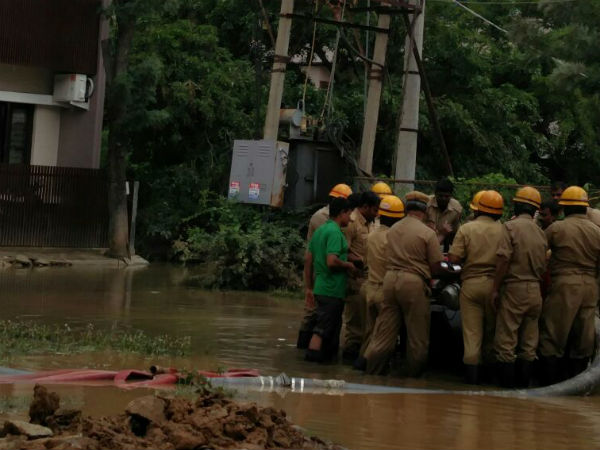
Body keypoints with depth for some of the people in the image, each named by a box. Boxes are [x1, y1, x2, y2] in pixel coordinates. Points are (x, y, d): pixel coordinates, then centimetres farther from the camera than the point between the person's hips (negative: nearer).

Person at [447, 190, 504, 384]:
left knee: (471, 331, 2)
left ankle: (472, 371, -1)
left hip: (471, 283, -1)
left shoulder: (466, 229, -3)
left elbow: (454, 258, -8)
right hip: (494, 284, 1)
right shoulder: (503, 230, -1)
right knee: (492, 330, 15)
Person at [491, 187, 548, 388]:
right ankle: (524, 381, 14)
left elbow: (504, 259, -15)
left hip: (514, 288, -6)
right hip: (535, 289, 6)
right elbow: (543, 266, 12)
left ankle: (507, 381, -2)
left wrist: (495, 289, -10)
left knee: (506, 340, -1)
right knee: (529, 341, 11)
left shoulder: (511, 227, -8)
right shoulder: (540, 232, 10)